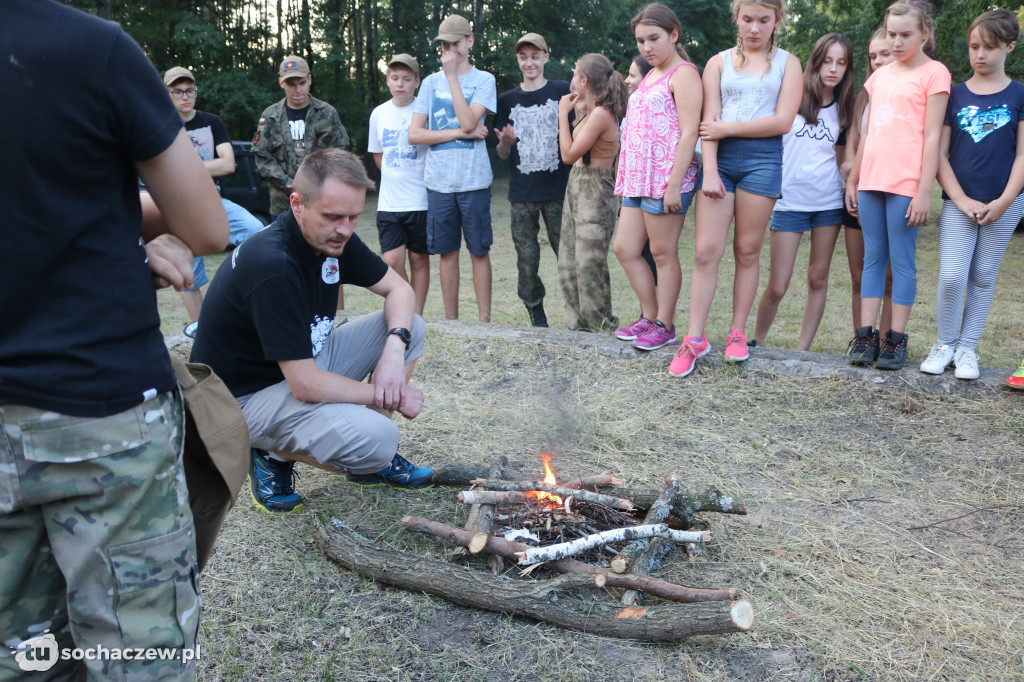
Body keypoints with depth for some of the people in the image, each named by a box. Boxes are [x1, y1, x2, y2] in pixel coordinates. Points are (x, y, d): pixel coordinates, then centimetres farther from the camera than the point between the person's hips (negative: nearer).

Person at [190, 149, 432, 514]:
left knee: (410, 326, -2)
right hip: (248, 395, -9)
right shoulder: (272, 266, -32)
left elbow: (399, 288, 4)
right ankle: (275, 455, 0)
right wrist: (391, 397, -19)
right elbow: (305, 385, -31)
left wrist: (395, 347, -17)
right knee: (377, 438, -29)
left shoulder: (333, 236, -6)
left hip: (307, 362, 9)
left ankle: (373, 458, 8)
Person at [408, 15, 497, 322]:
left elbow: (468, 121, -14)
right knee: (448, 252, 7)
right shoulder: (431, 82, 11)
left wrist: (453, 75, -9)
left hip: (474, 181, -3)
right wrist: (460, 133, -7)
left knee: (479, 250, 2)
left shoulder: (484, 80, 3)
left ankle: (484, 321, 9)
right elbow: (414, 134, 2)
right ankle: (451, 322, 16)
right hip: (439, 181, 3)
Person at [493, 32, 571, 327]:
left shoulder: (563, 91, 4)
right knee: (527, 264, 4)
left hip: (558, 191, -2)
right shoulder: (507, 100, 12)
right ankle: (537, 319, 16)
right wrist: (505, 142, -10)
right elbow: (503, 154, 13)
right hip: (522, 194, 3)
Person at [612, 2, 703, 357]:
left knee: (663, 254, -1)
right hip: (638, 178, 9)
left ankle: (664, 325, 10)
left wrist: (674, 184, -21)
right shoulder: (649, 76, 21)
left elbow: (689, 132, -15)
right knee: (625, 249, 9)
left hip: (666, 179, -9)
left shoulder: (683, 73, -7)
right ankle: (649, 316, 21)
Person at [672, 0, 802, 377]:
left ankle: (737, 333, 13)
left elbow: (782, 121, -3)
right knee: (706, 251, -6)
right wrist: (710, 172, -9)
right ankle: (695, 338, -1)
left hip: (763, 159, -1)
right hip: (720, 157, 1)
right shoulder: (719, 62, 13)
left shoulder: (787, 63, 10)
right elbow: (709, 121, 2)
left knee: (747, 252, 3)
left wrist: (727, 128, -5)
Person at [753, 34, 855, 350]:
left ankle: (803, 349, 13)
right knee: (777, 286, -5)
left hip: (829, 202, 4)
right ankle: (756, 342, 15)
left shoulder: (842, 110, 10)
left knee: (818, 279, 4)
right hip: (790, 201, -4)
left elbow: (841, 158, 16)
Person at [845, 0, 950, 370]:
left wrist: (924, 191, -12)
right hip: (871, 181, 6)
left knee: (902, 262, -2)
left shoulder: (934, 73, 0)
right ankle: (865, 336, 8)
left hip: (906, 183, -5)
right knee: (873, 259, 6)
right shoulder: (880, 75, 17)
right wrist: (853, 179, 18)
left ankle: (896, 340, 3)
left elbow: (932, 136, -6)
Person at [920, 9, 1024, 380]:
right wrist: (962, 200, -7)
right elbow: (940, 155, 2)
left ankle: (966, 349, 16)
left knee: (983, 278, 6)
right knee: (951, 277, -10)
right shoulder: (954, 95, 6)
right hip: (958, 203, 0)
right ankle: (944, 345, 9)